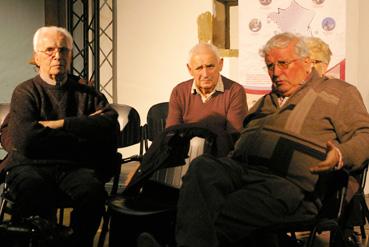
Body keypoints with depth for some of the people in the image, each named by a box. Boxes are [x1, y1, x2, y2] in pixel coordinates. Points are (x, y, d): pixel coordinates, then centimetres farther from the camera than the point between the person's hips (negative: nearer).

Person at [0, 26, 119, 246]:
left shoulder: (87, 93, 16)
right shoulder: (25, 92, 8)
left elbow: (111, 124, -3)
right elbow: (24, 139, -11)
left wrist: (61, 124, -8)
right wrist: (82, 128, -3)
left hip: (74, 168, 2)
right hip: (32, 165, -2)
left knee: (93, 190, -31)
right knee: (32, 188, -36)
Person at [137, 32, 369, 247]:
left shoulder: (338, 92, 15)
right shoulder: (266, 101, 36)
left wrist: (339, 155, -17)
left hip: (289, 182, -5)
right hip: (241, 167, 6)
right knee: (203, 166, -30)